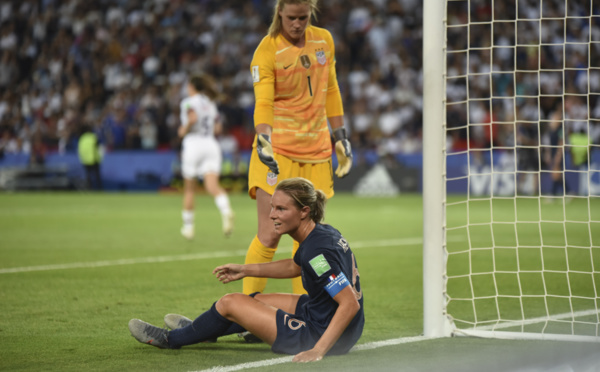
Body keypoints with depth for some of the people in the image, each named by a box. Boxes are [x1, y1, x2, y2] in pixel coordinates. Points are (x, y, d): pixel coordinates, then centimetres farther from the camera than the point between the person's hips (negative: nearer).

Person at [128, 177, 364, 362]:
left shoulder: (318, 250, -27)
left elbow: (351, 304, -31)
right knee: (257, 299, 27)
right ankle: (202, 330, 54)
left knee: (230, 303, 1)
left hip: (322, 336, -9)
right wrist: (247, 270, 25)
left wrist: (318, 351, -32)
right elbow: (295, 266, 24)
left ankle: (170, 339, 25)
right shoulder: (324, 232, 2)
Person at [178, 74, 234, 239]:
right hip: (211, 144, 4)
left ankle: (188, 226, 17)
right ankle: (226, 210, -40)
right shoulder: (210, 103, 17)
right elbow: (217, 127, 16)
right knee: (212, 185, -12)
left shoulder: (188, 102, -2)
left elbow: (193, 118, -22)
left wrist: (184, 129, -6)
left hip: (193, 143, -4)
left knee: (189, 189, 10)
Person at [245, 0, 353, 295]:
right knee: (269, 235, -11)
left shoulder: (324, 40, 7)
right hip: (278, 150, -5)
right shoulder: (267, 51, -10)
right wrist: (263, 138, -36)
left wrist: (339, 137, 16)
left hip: (316, 150, 5)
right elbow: (263, 102, -19)